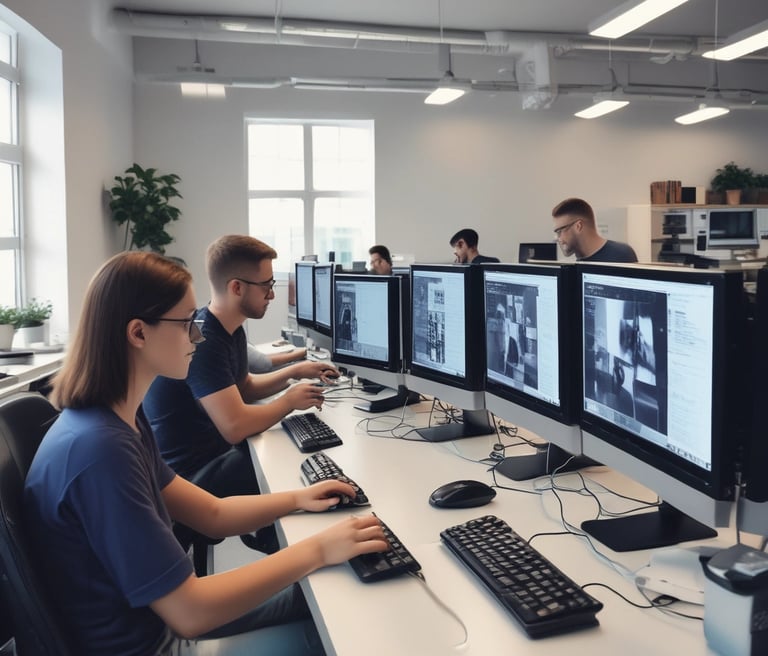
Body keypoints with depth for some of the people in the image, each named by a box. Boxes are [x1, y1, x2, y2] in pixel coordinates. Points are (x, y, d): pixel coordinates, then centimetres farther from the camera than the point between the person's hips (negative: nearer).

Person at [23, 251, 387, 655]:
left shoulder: (120, 419, -1)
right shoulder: (100, 448, -32)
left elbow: (211, 514, 7)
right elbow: (191, 613, -28)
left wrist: (297, 499, -1)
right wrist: (316, 550, -22)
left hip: (153, 613, 8)